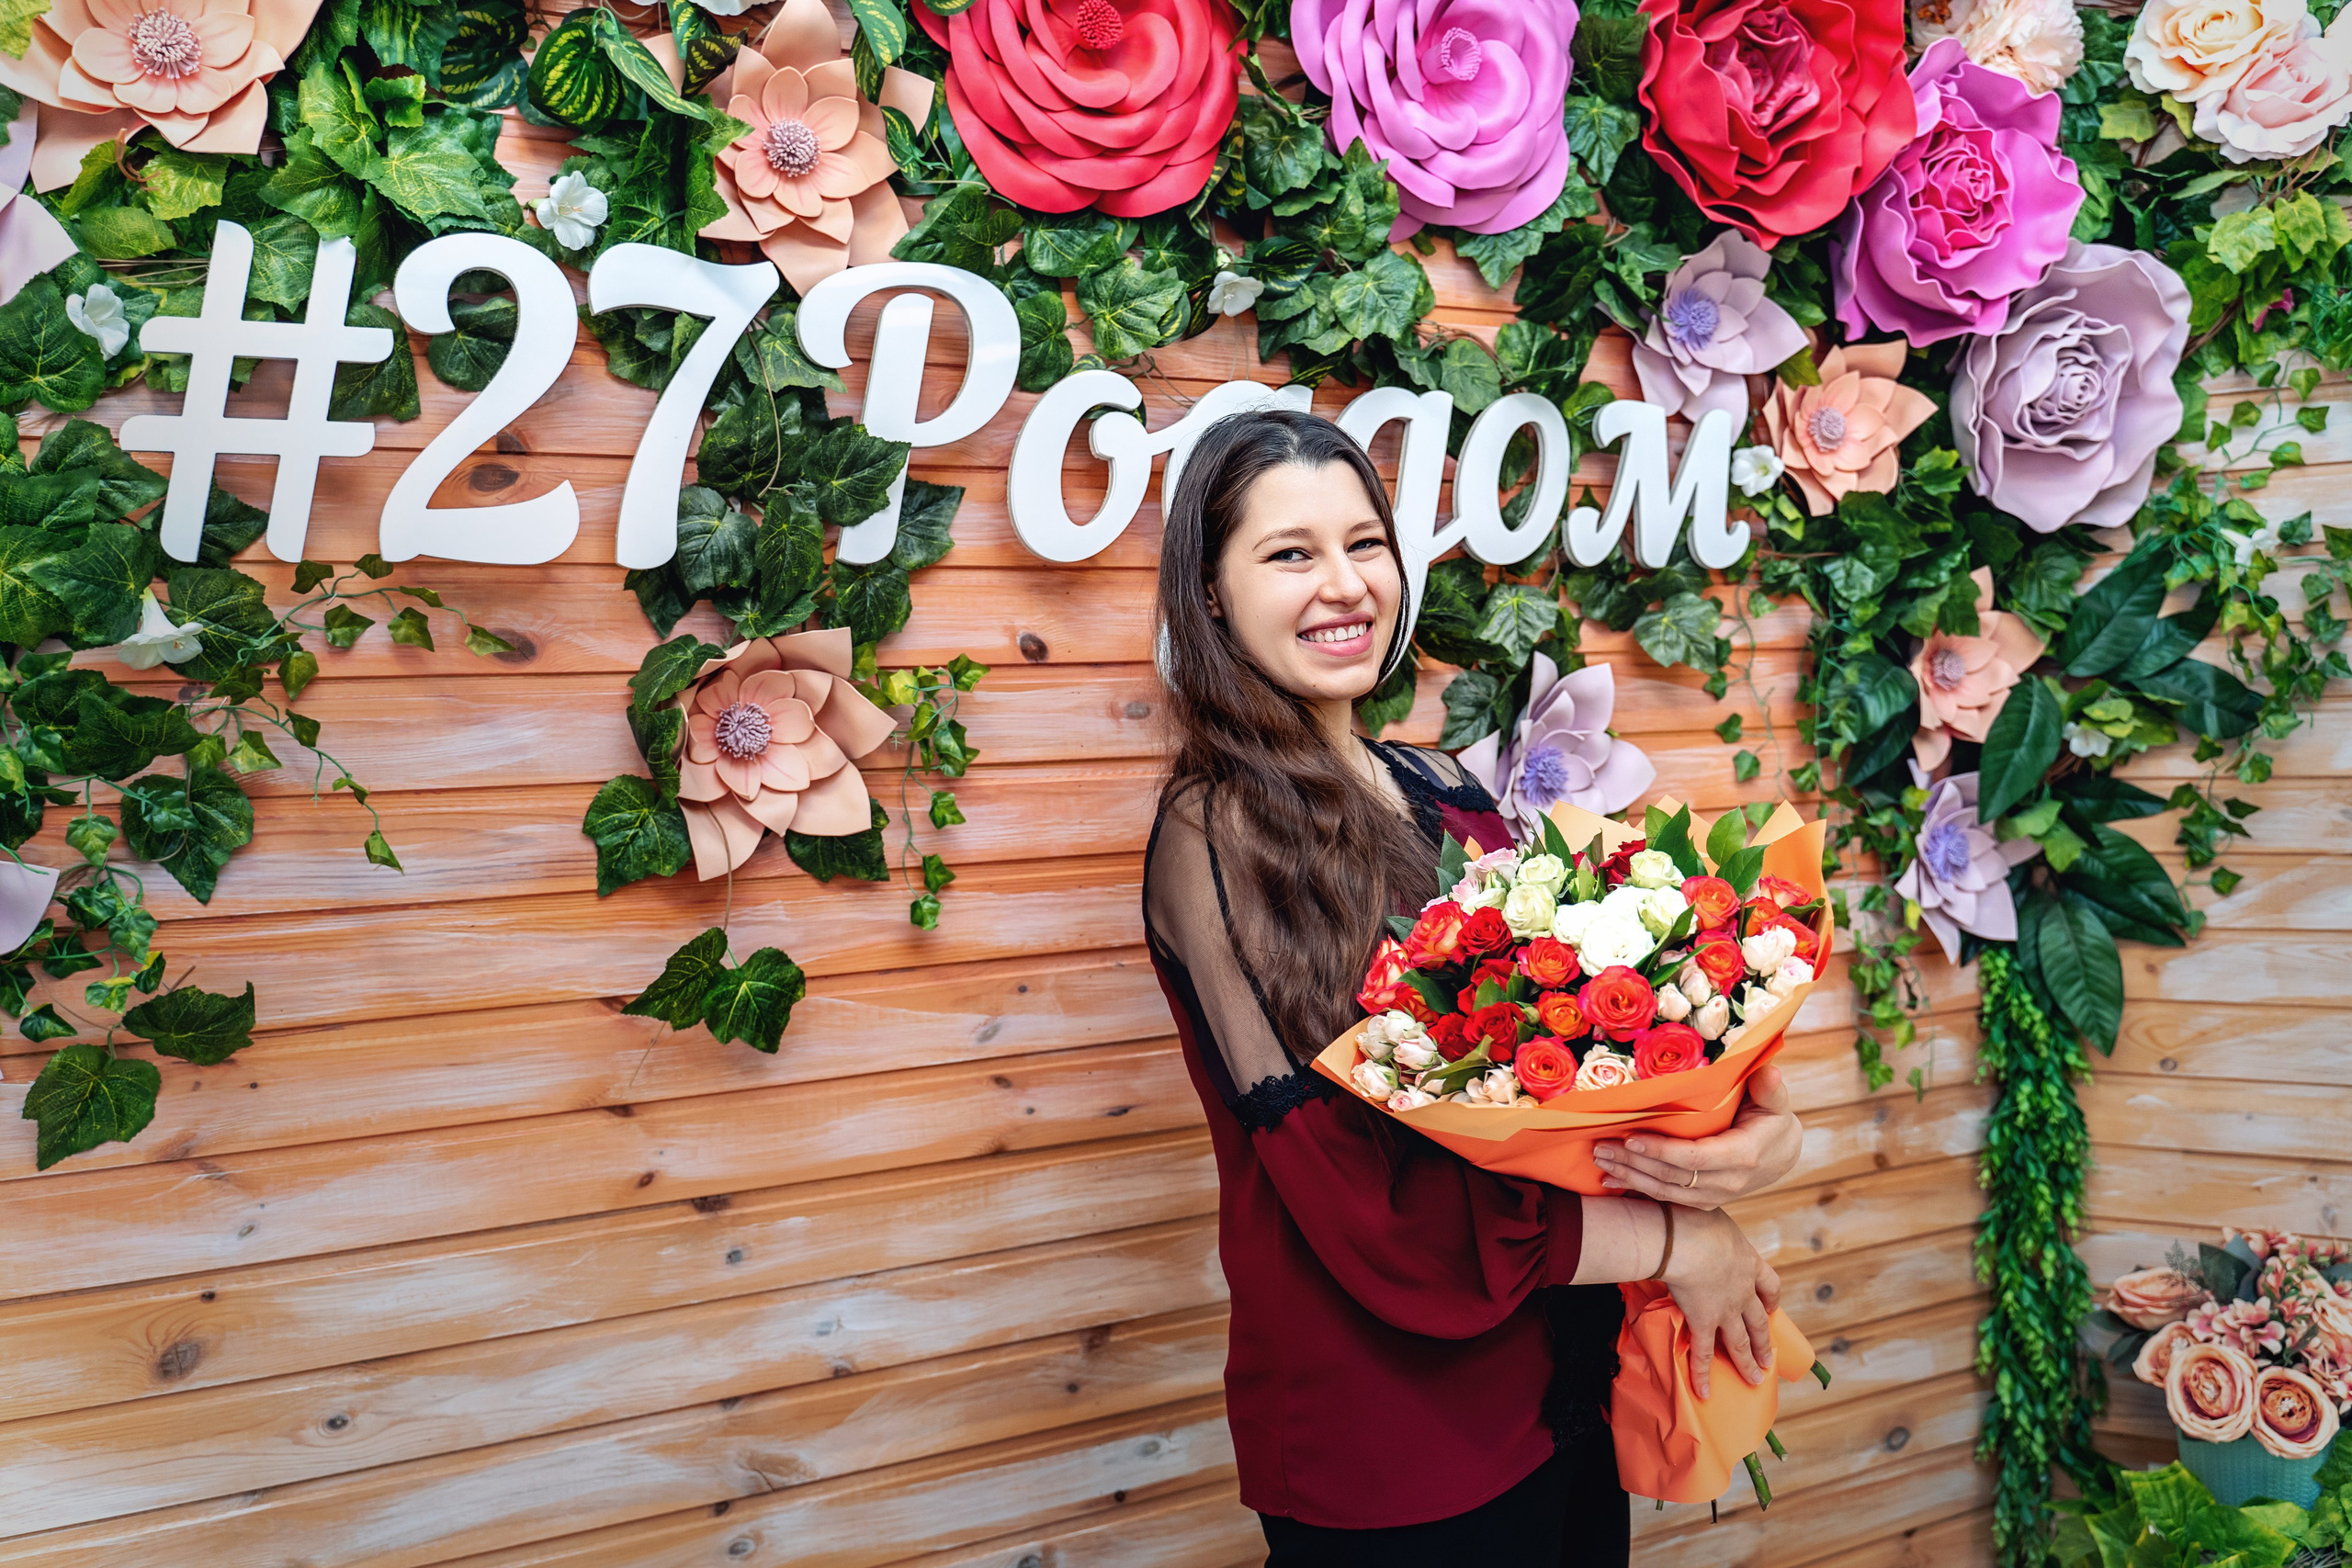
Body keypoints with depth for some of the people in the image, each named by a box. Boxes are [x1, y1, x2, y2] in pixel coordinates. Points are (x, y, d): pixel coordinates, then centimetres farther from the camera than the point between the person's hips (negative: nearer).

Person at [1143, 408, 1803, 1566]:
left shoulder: (1434, 789, 5)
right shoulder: (1218, 834, -15)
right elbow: (1368, 1207, -20)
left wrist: (1764, 1126, -16)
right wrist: (1676, 1242, -14)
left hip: (1568, 1396, 6)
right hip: (1389, 1468, -6)